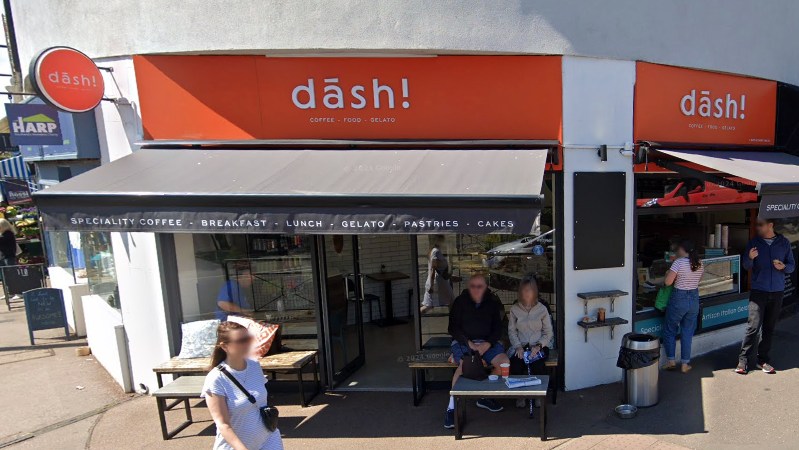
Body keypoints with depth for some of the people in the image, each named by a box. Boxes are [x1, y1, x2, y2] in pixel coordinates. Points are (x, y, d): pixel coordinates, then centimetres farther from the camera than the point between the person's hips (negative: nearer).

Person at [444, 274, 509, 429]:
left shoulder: (492, 304, 12)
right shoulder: (460, 302, 4)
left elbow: (497, 329, 8)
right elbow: (453, 327, -1)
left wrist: (488, 344, -11)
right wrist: (469, 343, -14)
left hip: (487, 342, 3)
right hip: (463, 341, -3)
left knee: (504, 362, -23)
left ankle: (485, 398, -1)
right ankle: (451, 408, -26)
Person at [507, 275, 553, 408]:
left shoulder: (542, 309, 4)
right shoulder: (514, 309, 7)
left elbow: (548, 332, 4)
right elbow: (511, 331, 5)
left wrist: (539, 346, -11)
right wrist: (518, 346, -11)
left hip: (538, 346, -1)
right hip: (520, 346, 1)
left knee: (537, 366, -32)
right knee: (515, 366, -30)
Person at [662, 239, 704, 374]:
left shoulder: (678, 262, -17)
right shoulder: (700, 264, 2)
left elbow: (668, 282, -19)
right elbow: (699, 279, 18)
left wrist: (668, 273, -1)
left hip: (678, 299, -5)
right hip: (694, 299, 5)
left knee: (669, 330, 11)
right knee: (687, 332, 13)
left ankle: (671, 361, 14)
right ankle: (685, 364, 17)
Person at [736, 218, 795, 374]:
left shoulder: (784, 242, 5)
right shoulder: (754, 242, 2)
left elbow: (792, 265, 10)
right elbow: (746, 266, 2)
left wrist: (784, 267, -13)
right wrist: (750, 258, -19)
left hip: (777, 291, 2)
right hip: (758, 290, -2)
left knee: (769, 327, 7)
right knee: (753, 326, -7)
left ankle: (763, 359, 17)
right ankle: (743, 360, -1)